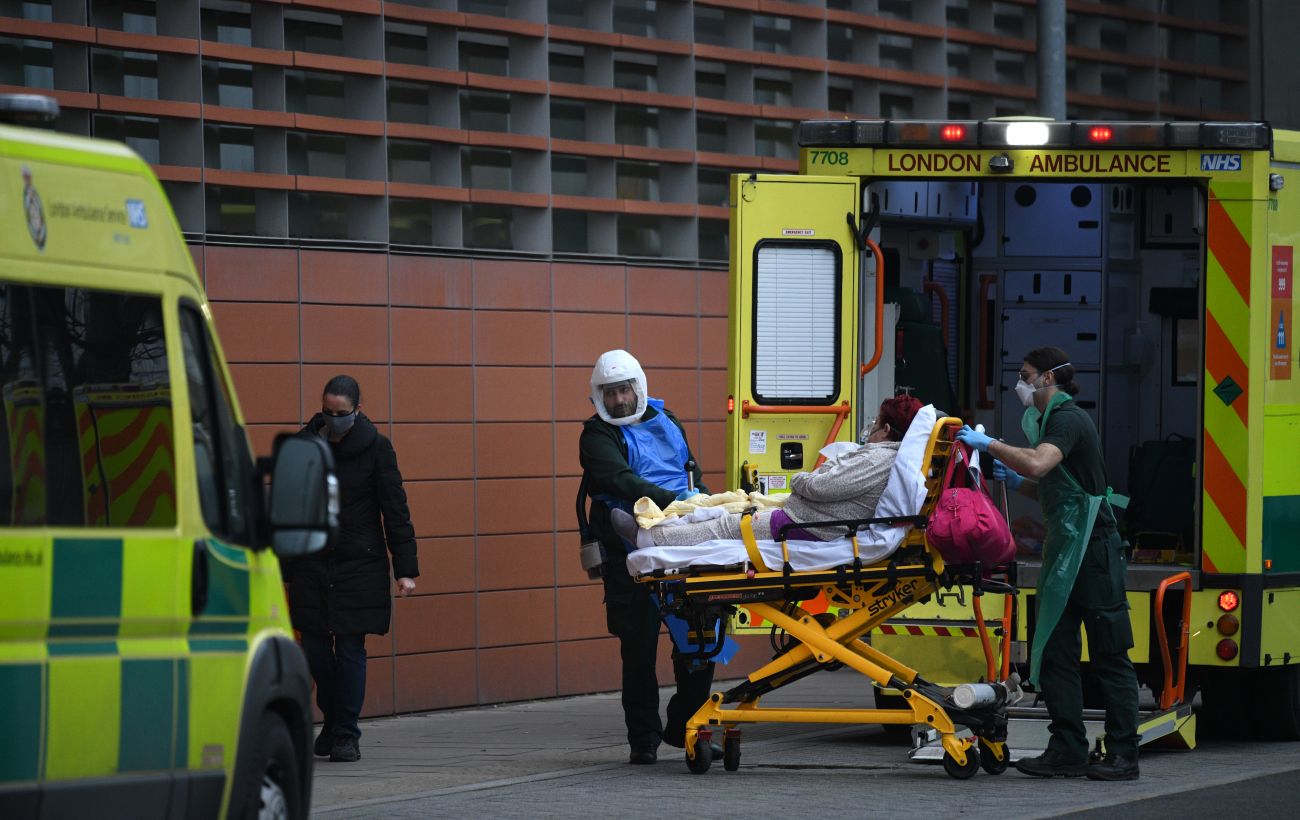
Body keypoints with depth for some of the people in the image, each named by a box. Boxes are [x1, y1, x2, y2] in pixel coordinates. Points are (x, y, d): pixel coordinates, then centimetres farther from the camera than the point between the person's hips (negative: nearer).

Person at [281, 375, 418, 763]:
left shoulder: (376, 448, -3)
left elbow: (395, 511, -2)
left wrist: (405, 570, -7)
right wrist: (282, 570, 8)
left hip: (359, 567, -2)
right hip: (311, 567, 2)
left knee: (350, 651, -4)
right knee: (315, 651, 3)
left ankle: (345, 735, 4)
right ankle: (333, 720, 25)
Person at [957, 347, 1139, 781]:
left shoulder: (1067, 419, -13)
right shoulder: (1052, 419, 18)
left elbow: (1038, 465, -31)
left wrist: (988, 444, -23)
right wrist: (1016, 482, 11)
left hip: (1094, 549, -10)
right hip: (1064, 550, 10)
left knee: (1109, 656, -5)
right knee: (1055, 652, 6)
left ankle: (1123, 756, -3)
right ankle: (1067, 750, 8)